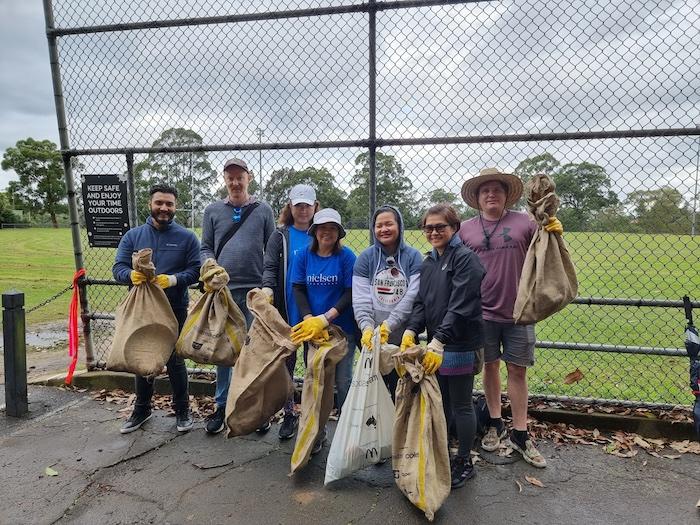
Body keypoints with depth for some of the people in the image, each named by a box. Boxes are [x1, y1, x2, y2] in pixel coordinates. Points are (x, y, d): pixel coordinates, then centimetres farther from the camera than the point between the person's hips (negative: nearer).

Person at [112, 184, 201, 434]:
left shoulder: (187, 237, -2)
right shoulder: (133, 235, 4)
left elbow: (195, 270, -6)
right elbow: (118, 268, -1)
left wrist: (173, 279, -24)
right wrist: (131, 275, -24)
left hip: (175, 310, -2)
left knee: (175, 361, 7)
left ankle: (182, 410, 24)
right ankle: (142, 409, 33)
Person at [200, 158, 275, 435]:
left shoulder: (263, 210, 6)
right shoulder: (213, 211, 9)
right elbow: (206, 248, 9)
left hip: (255, 291, -1)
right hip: (222, 290, 2)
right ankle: (222, 406, 25)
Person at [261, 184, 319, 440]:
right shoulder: (280, 236, 5)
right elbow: (270, 268, -3)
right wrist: (268, 288, -25)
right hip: (287, 313, 0)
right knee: (285, 363, 9)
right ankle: (289, 414, 26)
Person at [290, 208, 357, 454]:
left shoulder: (346, 256, -7)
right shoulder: (304, 255, 1)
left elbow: (350, 293, -9)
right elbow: (298, 289, 1)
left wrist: (326, 318, -18)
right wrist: (309, 319, -14)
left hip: (342, 329, -3)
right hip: (311, 328, 3)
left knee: (342, 381, 3)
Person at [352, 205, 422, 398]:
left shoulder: (413, 257, -1)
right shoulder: (365, 258, 3)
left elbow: (412, 297, -10)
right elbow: (360, 298, -4)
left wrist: (388, 325, -18)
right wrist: (367, 327, -18)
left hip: (403, 338, -1)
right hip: (372, 339, 1)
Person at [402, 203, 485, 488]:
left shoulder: (466, 259, -13)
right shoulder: (428, 263, 11)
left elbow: (460, 307, -21)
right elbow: (421, 303, 8)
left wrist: (438, 342, -27)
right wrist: (410, 332, -8)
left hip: (460, 345, -7)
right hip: (435, 345, 7)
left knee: (461, 405, 7)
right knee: (440, 402, 17)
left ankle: (464, 462, 26)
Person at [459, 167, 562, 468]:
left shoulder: (524, 222, 0)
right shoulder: (466, 229, 3)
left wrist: (554, 235, -15)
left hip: (518, 311, -1)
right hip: (483, 312, 1)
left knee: (517, 370, 7)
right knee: (490, 366, 13)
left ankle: (520, 434, 20)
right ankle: (495, 424, 31)